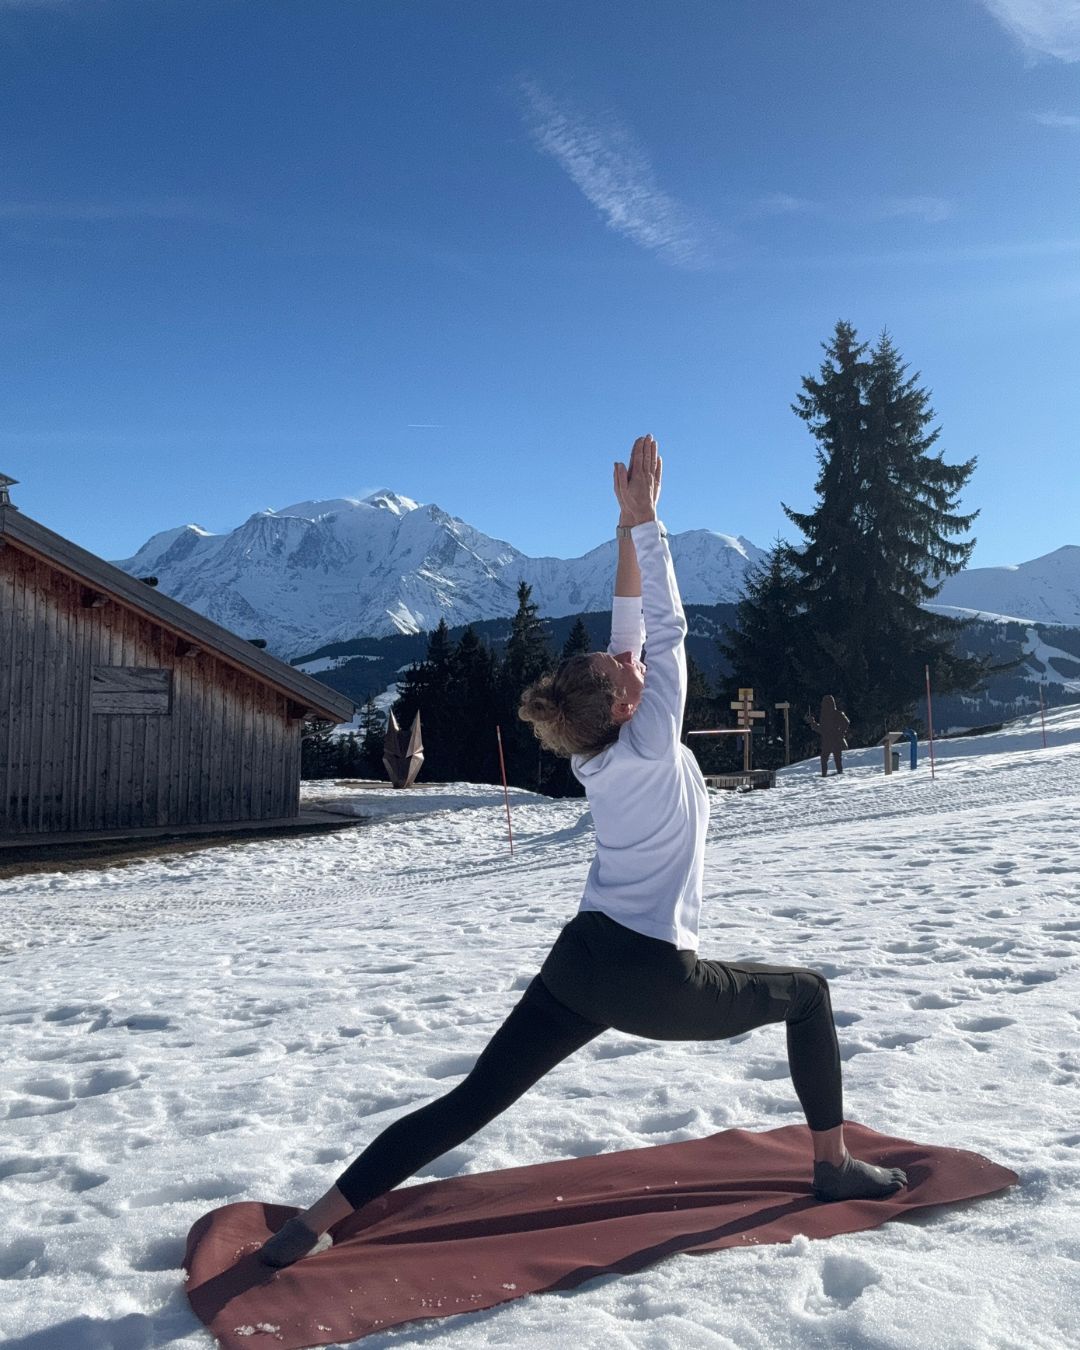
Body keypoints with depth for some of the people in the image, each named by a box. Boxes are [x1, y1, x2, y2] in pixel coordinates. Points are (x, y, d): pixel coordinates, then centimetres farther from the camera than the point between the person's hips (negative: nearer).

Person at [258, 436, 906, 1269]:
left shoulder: (595, 755, 5)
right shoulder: (651, 749, -13)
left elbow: (629, 633, 10)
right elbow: (668, 628, -7)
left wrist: (628, 529, 9)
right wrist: (645, 520, -4)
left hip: (581, 960, 6)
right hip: (654, 979, -6)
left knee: (469, 1104, 5)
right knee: (808, 995, 17)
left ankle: (319, 1220, 1)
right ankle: (834, 1165, 24)